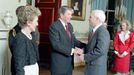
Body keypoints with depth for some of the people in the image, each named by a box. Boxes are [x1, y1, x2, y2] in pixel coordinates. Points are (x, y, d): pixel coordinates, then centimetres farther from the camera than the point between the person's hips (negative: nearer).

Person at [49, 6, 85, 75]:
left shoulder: (70, 26, 10)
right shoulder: (54, 26, -15)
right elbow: (56, 45, -23)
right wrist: (72, 50, -25)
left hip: (69, 62, 7)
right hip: (59, 62, -7)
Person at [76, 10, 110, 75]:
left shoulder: (102, 31, -19)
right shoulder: (95, 30, 9)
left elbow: (100, 50, -26)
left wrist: (85, 57, -18)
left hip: (97, 67, -8)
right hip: (91, 65, 9)